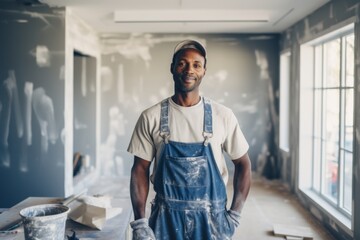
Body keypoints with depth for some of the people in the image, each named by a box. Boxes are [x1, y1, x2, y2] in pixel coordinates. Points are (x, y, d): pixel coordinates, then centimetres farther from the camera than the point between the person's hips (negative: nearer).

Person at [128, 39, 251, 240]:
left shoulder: (223, 116, -6)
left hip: (211, 218, 0)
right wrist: (139, 223, -8)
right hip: (166, 218, 0)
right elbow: (140, 169, -2)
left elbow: (243, 164, 2)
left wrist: (234, 215, -3)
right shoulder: (151, 117, -6)